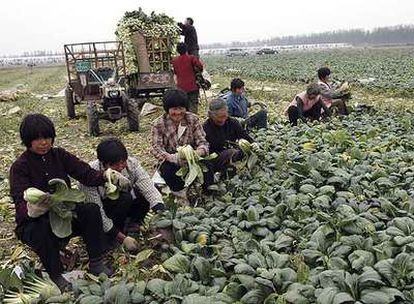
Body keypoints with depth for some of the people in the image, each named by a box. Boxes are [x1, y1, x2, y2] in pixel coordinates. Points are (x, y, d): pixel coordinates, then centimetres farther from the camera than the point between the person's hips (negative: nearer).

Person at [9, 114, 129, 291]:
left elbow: (85, 173, -12)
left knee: (92, 210, -22)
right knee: (42, 229, -36)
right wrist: (33, 208, -51)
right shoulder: (20, 167, -14)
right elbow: (21, 204, -26)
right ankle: (55, 276, -14)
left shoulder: (59, 155, -1)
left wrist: (107, 176, -34)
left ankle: (96, 263, -12)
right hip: (34, 223, -3)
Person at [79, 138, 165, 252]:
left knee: (145, 193, -20)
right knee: (124, 198, -32)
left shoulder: (131, 163, -22)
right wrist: (122, 238, -32)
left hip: (123, 205, 4)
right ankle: (110, 238, -11)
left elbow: (149, 189, -28)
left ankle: (132, 225, 2)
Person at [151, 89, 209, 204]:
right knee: (168, 169, -33)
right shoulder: (159, 124, -7)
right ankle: (182, 199, -11)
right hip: (170, 161, -1)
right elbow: (156, 148, -14)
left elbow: (202, 142, -7)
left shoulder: (193, 119, -2)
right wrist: (171, 157, -36)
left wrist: (198, 152, -32)